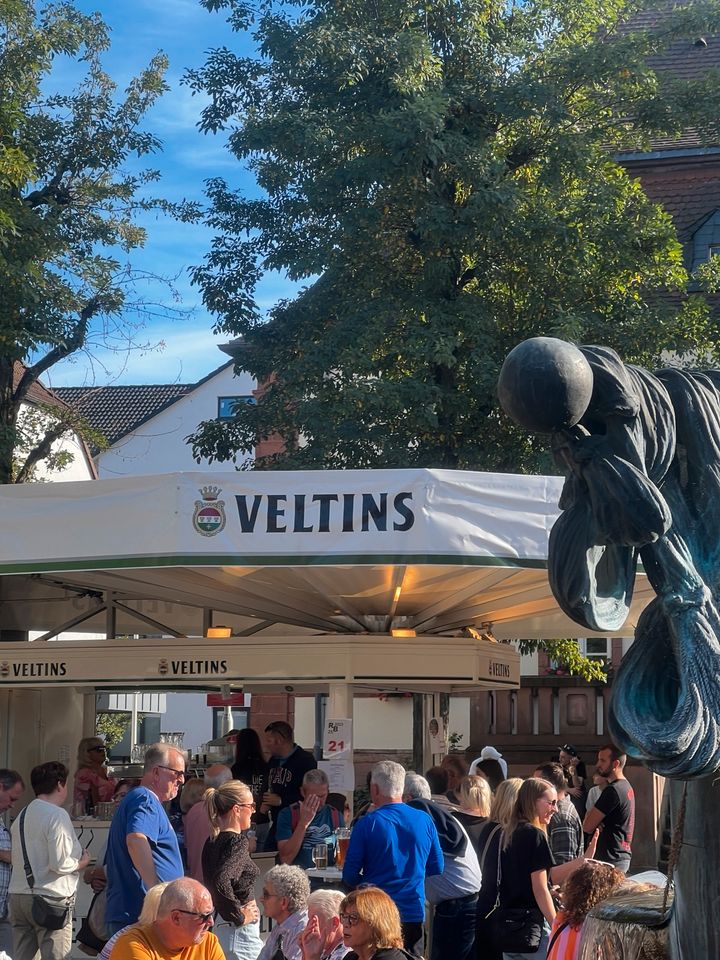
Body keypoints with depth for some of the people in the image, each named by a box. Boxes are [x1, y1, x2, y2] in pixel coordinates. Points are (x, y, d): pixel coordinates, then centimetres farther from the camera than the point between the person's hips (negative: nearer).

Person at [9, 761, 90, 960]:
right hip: (50, 897, -8)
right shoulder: (57, 815, -11)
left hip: (18, 897, 8)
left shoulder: (22, 816, 14)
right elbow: (60, 864, -17)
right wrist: (82, 862, 3)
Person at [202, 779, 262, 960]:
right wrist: (240, 916, -20)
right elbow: (221, 882, -31)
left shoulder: (213, 841, 8)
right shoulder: (238, 841, -17)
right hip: (241, 932, -9)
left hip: (221, 925, 9)